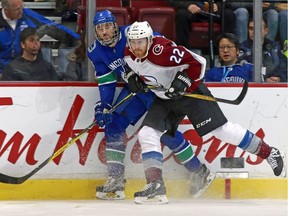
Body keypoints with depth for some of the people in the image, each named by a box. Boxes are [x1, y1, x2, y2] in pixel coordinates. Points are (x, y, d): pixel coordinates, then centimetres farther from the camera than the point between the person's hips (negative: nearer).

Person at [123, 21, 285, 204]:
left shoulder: (162, 51, -30)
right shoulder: (129, 54, -7)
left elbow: (197, 62, -26)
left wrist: (182, 80, -33)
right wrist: (131, 76, -1)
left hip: (190, 92, -7)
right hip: (165, 99, 7)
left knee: (222, 130, -6)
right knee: (147, 133, -9)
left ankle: (268, 152, 8)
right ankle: (155, 184, -10)